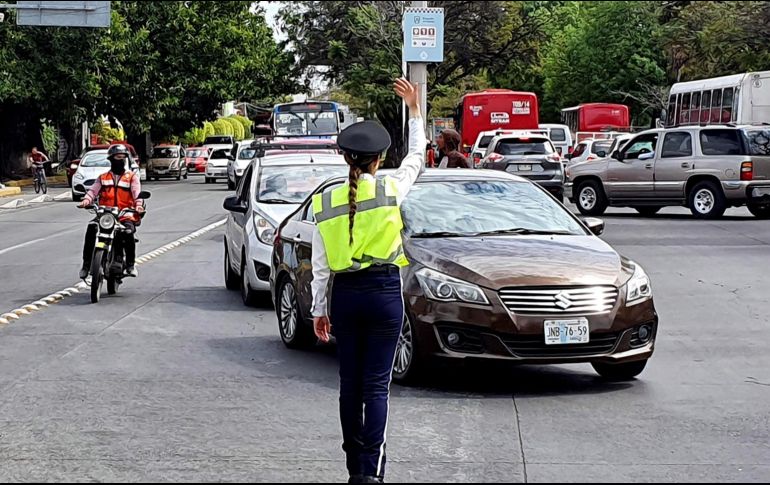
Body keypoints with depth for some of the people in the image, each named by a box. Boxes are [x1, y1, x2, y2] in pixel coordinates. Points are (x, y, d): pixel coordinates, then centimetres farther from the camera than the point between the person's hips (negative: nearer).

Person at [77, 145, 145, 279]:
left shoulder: (132, 177, 13)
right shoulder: (103, 177, 20)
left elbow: (137, 192, -4)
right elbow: (93, 191, 7)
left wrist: (139, 205, -25)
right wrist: (86, 201, -16)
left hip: (125, 214, -2)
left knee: (128, 231, -33)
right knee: (91, 229, -26)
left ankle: (130, 264, -18)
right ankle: (86, 263, -16)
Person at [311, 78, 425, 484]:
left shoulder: (325, 201, -1)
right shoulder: (390, 191, -6)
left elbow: (320, 264, 2)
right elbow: (417, 156, 14)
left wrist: (320, 310, 11)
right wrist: (415, 110, 26)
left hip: (344, 294, 2)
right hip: (384, 292, -2)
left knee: (350, 383, 11)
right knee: (376, 384, -3)